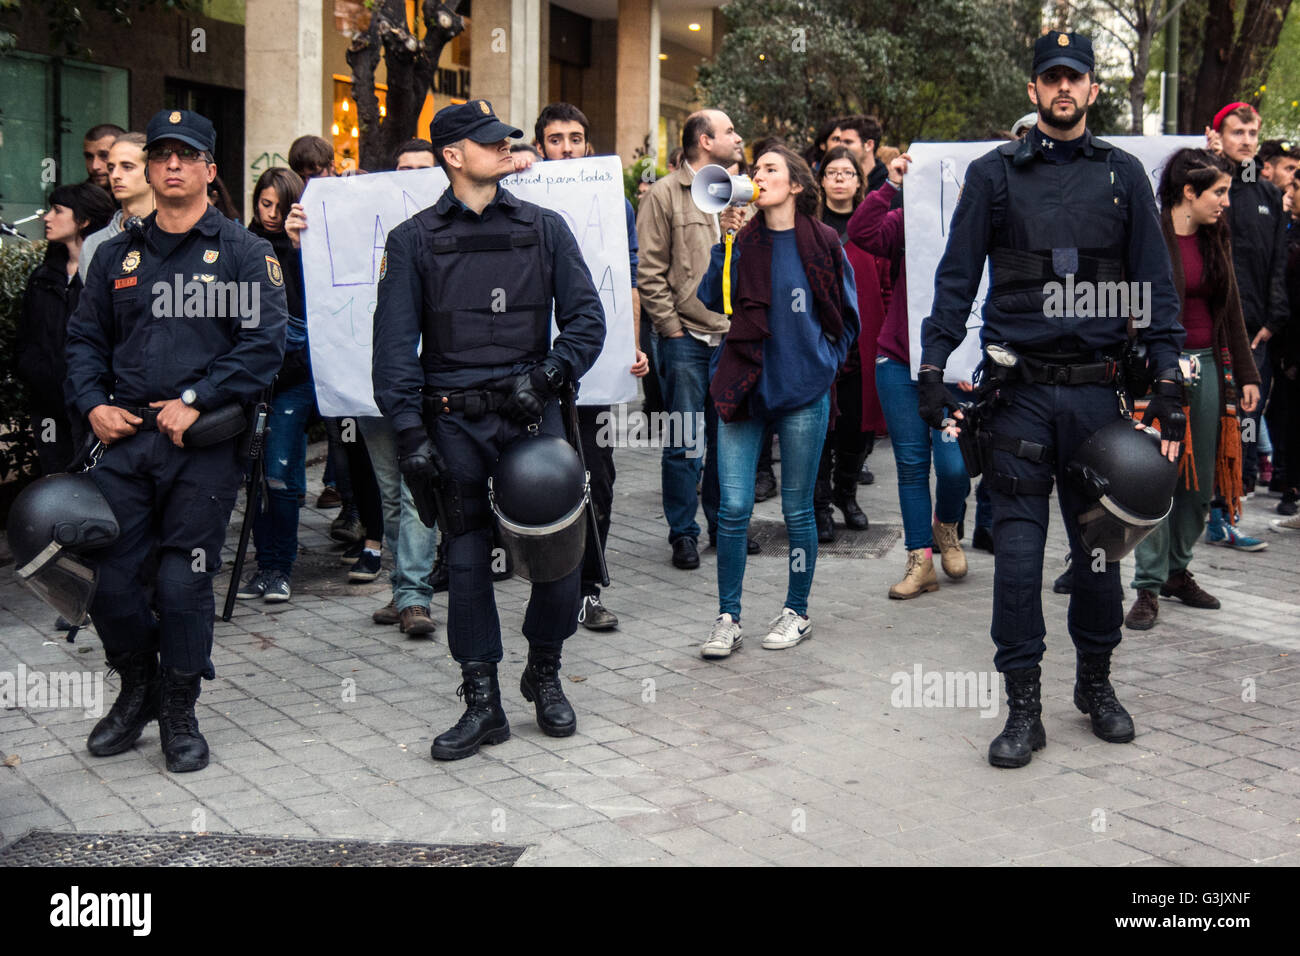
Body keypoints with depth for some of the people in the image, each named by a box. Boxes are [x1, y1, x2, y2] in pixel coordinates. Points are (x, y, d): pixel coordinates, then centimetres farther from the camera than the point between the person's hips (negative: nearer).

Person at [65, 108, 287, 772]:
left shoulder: (243, 253, 2)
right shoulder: (117, 255, 15)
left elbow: (264, 343, -8)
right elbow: (85, 338, 18)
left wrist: (196, 401, -15)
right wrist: (93, 404, 1)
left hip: (203, 444, -4)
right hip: (125, 439, 4)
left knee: (183, 581, -2)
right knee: (107, 575, 2)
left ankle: (179, 711, 17)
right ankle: (137, 689, 26)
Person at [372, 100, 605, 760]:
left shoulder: (544, 228, 9)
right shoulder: (414, 240, 6)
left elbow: (586, 318, 6)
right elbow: (396, 343, 1)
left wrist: (546, 375, -10)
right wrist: (409, 431, -9)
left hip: (532, 411, 1)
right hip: (455, 420, 0)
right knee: (466, 557, 3)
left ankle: (544, 674, 23)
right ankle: (481, 702, 14)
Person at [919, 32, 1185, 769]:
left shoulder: (1123, 175, 9)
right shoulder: (994, 175, 6)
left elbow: (1157, 285, 8)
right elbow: (957, 278, 4)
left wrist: (1169, 381, 0)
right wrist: (933, 368, -5)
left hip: (1096, 389, 1)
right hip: (1020, 390, -1)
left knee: (1100, 544, 9)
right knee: (1018, 549, -2)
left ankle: (1096, 681, 28)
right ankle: (1023, 705, 7)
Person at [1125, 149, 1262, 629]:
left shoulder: (1215, 239, 11)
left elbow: (1230, 310, 17)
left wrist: (1245, 373, 15)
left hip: (1208, 368, 7)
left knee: (1201, 481, 9)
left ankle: (1177, 571, 23)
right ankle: (1149, 586, 2)